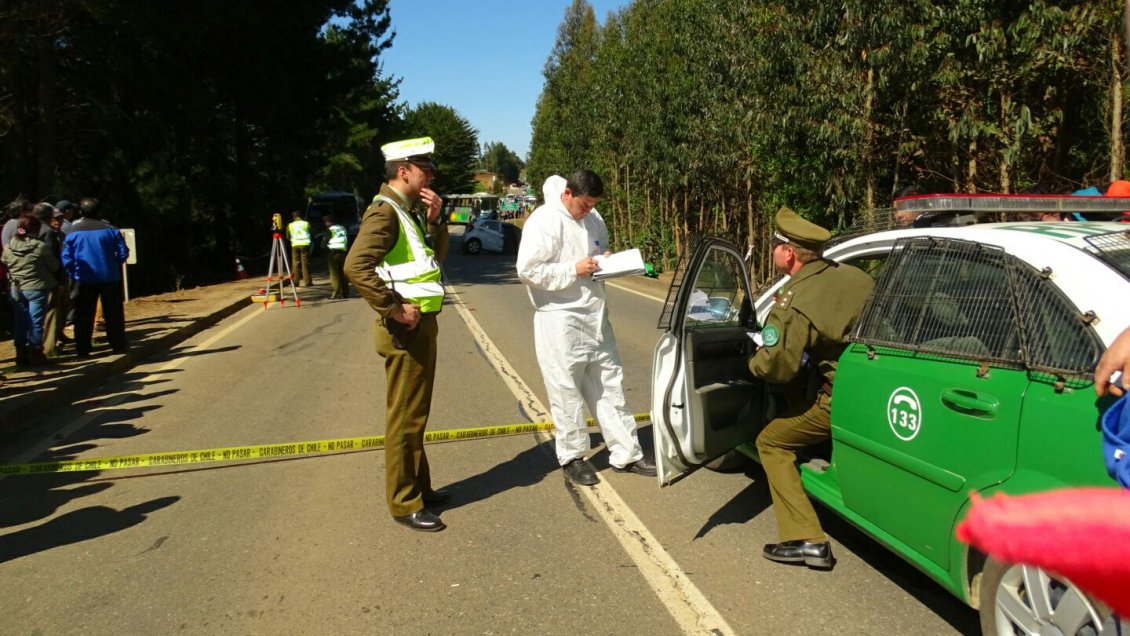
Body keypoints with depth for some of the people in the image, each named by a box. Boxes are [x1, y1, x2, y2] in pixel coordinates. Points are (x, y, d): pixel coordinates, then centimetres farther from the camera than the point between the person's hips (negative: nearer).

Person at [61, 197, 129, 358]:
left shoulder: (73, 232, -1)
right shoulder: (110, 230, -5)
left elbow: (66, 258, -1)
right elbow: (123, 253, -3)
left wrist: (74, 275, 11)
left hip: (84, 280, 1)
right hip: (109, 277, -1)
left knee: (83, 315, 7)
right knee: (113, 313, 8)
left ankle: (82, 349, 8)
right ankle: (118, 345, 11)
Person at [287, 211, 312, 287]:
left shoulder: (290, 225, 6)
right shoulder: (306, 223, 2)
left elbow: (287, 236, 11)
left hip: (295, 245, 1)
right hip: (304, 244, -1)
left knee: (296, 264, 6)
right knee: (305, 263, 1)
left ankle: (296, 282, 4)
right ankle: (307, 282, 0)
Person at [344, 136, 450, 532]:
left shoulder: (407, 210, 13)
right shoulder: (385, 211, -16)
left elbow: (438, 252, 19)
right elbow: (356, 266, -29)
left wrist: (435, 219, 3)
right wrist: (394, 309, -24)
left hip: (423, 324, 10)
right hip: (406, 329, -10)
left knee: (416, 414, 18)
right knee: (404, 418, 0)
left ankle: (418, 487, 32)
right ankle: (405, 504, 11)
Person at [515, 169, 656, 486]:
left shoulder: (593, 219, 10)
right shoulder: (544, 221, -13)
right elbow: (527, 270, -19)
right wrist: (574, 269, -20)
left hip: (596, 317, 7)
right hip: (561, 320, -7)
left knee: (609, 385, 12)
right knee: (567, 391, 3)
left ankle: (626, 453, 21)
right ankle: (572, 457, 20)